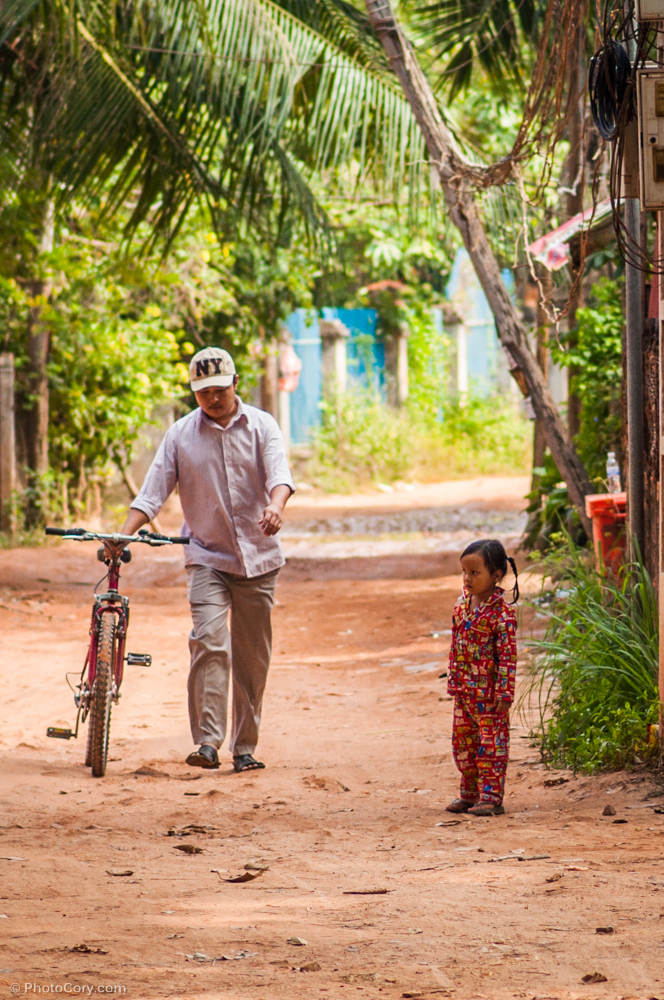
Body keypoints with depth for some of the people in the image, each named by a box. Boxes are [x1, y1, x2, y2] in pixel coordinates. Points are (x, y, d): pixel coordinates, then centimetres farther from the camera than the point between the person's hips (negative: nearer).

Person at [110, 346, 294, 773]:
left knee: (252, 657, 5)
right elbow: (154, 490, -1)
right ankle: (208, 743, -22)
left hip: (258, 557, 1)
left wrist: (276, 506, -36)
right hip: (207, 556, -1)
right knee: (210, 642, -19)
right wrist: (123, 536, -15)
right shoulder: (181, 434, 3)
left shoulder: (261, 426, 2)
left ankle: (245, 748, 15)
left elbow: (279, 472, -14)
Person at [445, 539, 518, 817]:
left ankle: (491, 796, 1)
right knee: (462, 741, 13)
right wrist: (453, 680, 13)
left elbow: (508, 655, -16)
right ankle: (469, 793, 25)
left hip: (489, 691, -7)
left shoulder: (501, 612, -16)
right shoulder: (462, 604, 6)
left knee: (491, 742, -3)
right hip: (464, 689, 8)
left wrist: (505, 692, -19)